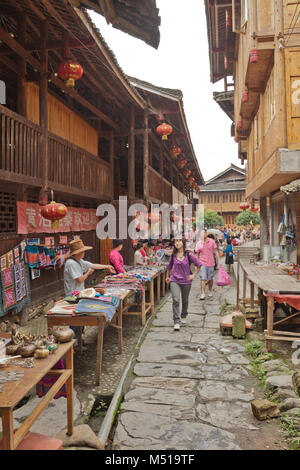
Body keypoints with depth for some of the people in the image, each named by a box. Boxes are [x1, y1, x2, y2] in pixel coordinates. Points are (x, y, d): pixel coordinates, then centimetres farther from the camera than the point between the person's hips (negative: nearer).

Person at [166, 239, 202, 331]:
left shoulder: (189, 255, -6)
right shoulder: (173, 255, 1)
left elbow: (199, 264, 3)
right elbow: (169, 266, 18)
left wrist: (194, 275, -2)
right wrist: (167, 277, 22)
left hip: (186, 281, 0)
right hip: (174, 280, 0)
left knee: (185, 300, 16)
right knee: (176, 300, -14)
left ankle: (183, 316, 41)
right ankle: (176, 322, -10)